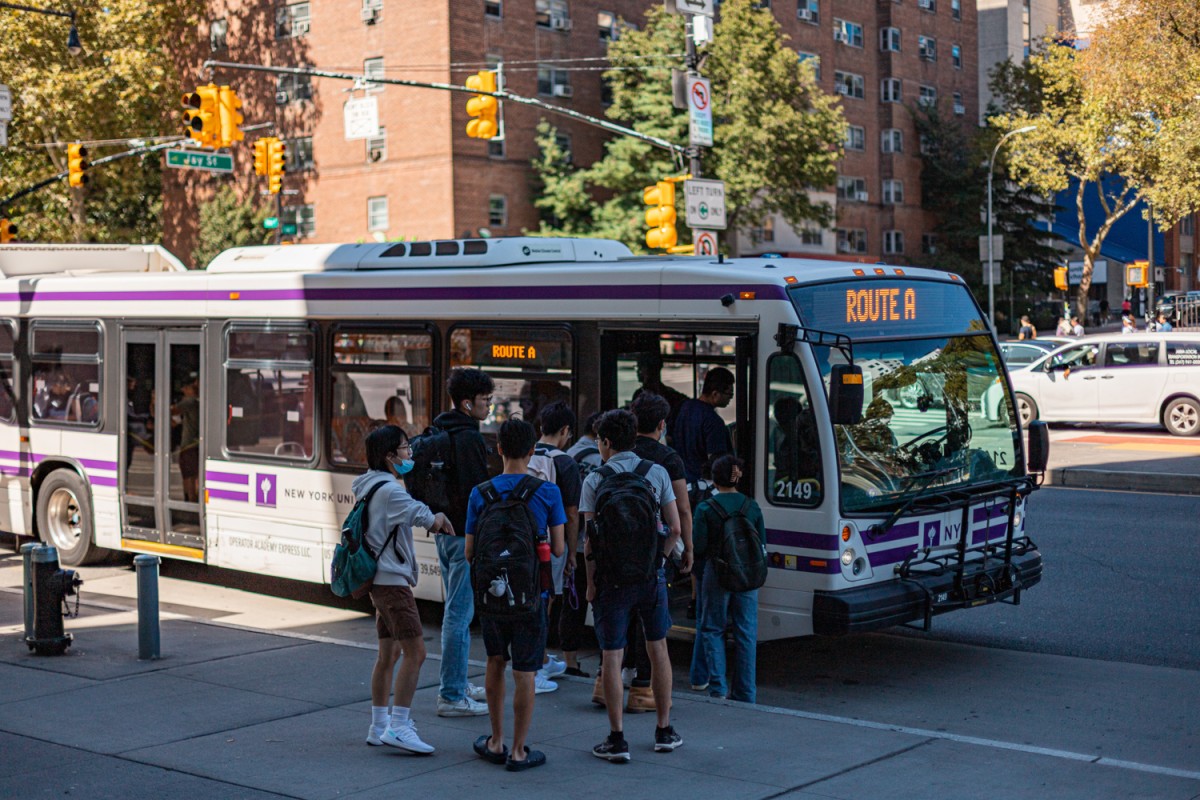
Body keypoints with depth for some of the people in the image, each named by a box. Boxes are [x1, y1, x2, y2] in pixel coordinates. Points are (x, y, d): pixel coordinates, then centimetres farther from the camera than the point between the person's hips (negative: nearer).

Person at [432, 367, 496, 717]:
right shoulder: (468, 438, -18)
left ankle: (456, 684, 28)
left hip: (446, 531, 10)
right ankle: (452, 695, -2)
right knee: (460, 613, -6)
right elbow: (475, 491, -22)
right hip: (466, 536, -10)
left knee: (456, 611, 18)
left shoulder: (442, 432, 13)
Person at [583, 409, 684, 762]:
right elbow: (675, 529, 0)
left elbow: (590, 539, -8)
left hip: (611, 578, -2)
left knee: (611, 656, 2)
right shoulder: (657, 473, 2)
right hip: (651, 575, 3)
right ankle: (665, 731, 21)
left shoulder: (595, 480, -5)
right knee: (658, 648, 15)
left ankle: (617, 739, 1)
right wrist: (657, 559, 12)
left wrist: (591, 582, 0)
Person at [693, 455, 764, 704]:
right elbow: (762, 543, 6)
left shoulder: (706, 509, -9)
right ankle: (745, 694, 12)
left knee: (712, 629, 11)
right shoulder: (752, 506, 1)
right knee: (746, 633, 9)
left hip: (717, 574, -2)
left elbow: (698, 547, -9)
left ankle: (718, 687, 0)